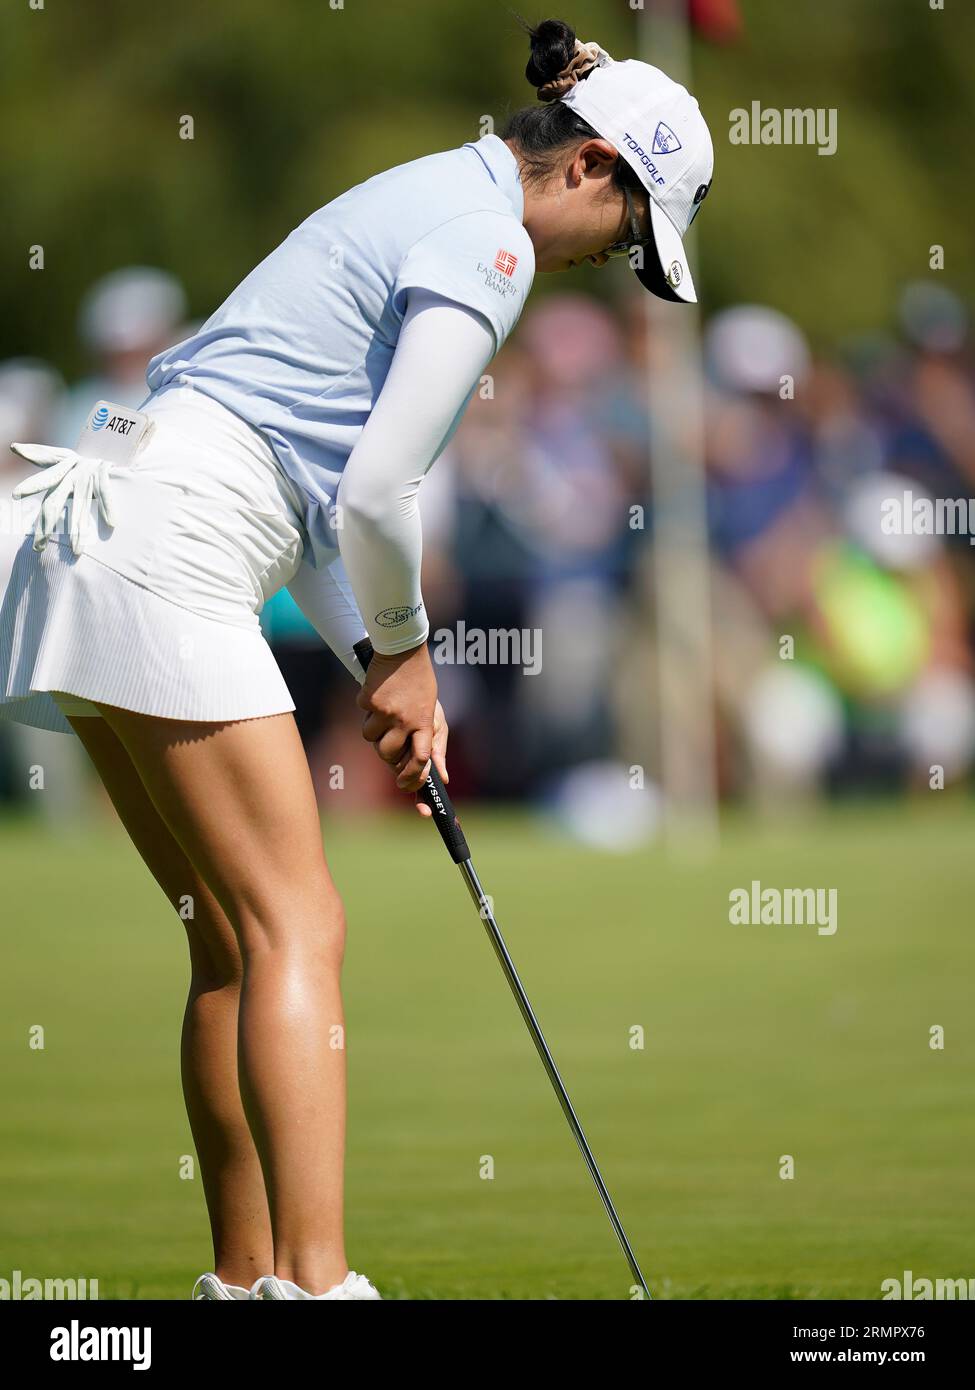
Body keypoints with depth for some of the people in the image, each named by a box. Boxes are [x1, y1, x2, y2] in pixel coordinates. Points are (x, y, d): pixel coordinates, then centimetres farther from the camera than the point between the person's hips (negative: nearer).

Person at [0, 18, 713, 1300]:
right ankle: (313, 1279, -23)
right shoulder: (490, 243, -7)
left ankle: (244, 1278, 13)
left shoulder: (427, 203, 23)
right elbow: (375, 495, -14)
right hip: (172, 565, -10)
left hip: (103, 548, 10)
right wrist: (403, 647, 4)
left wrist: (381, 667, 15)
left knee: (236, 936, 12)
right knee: (299, 929, -14)